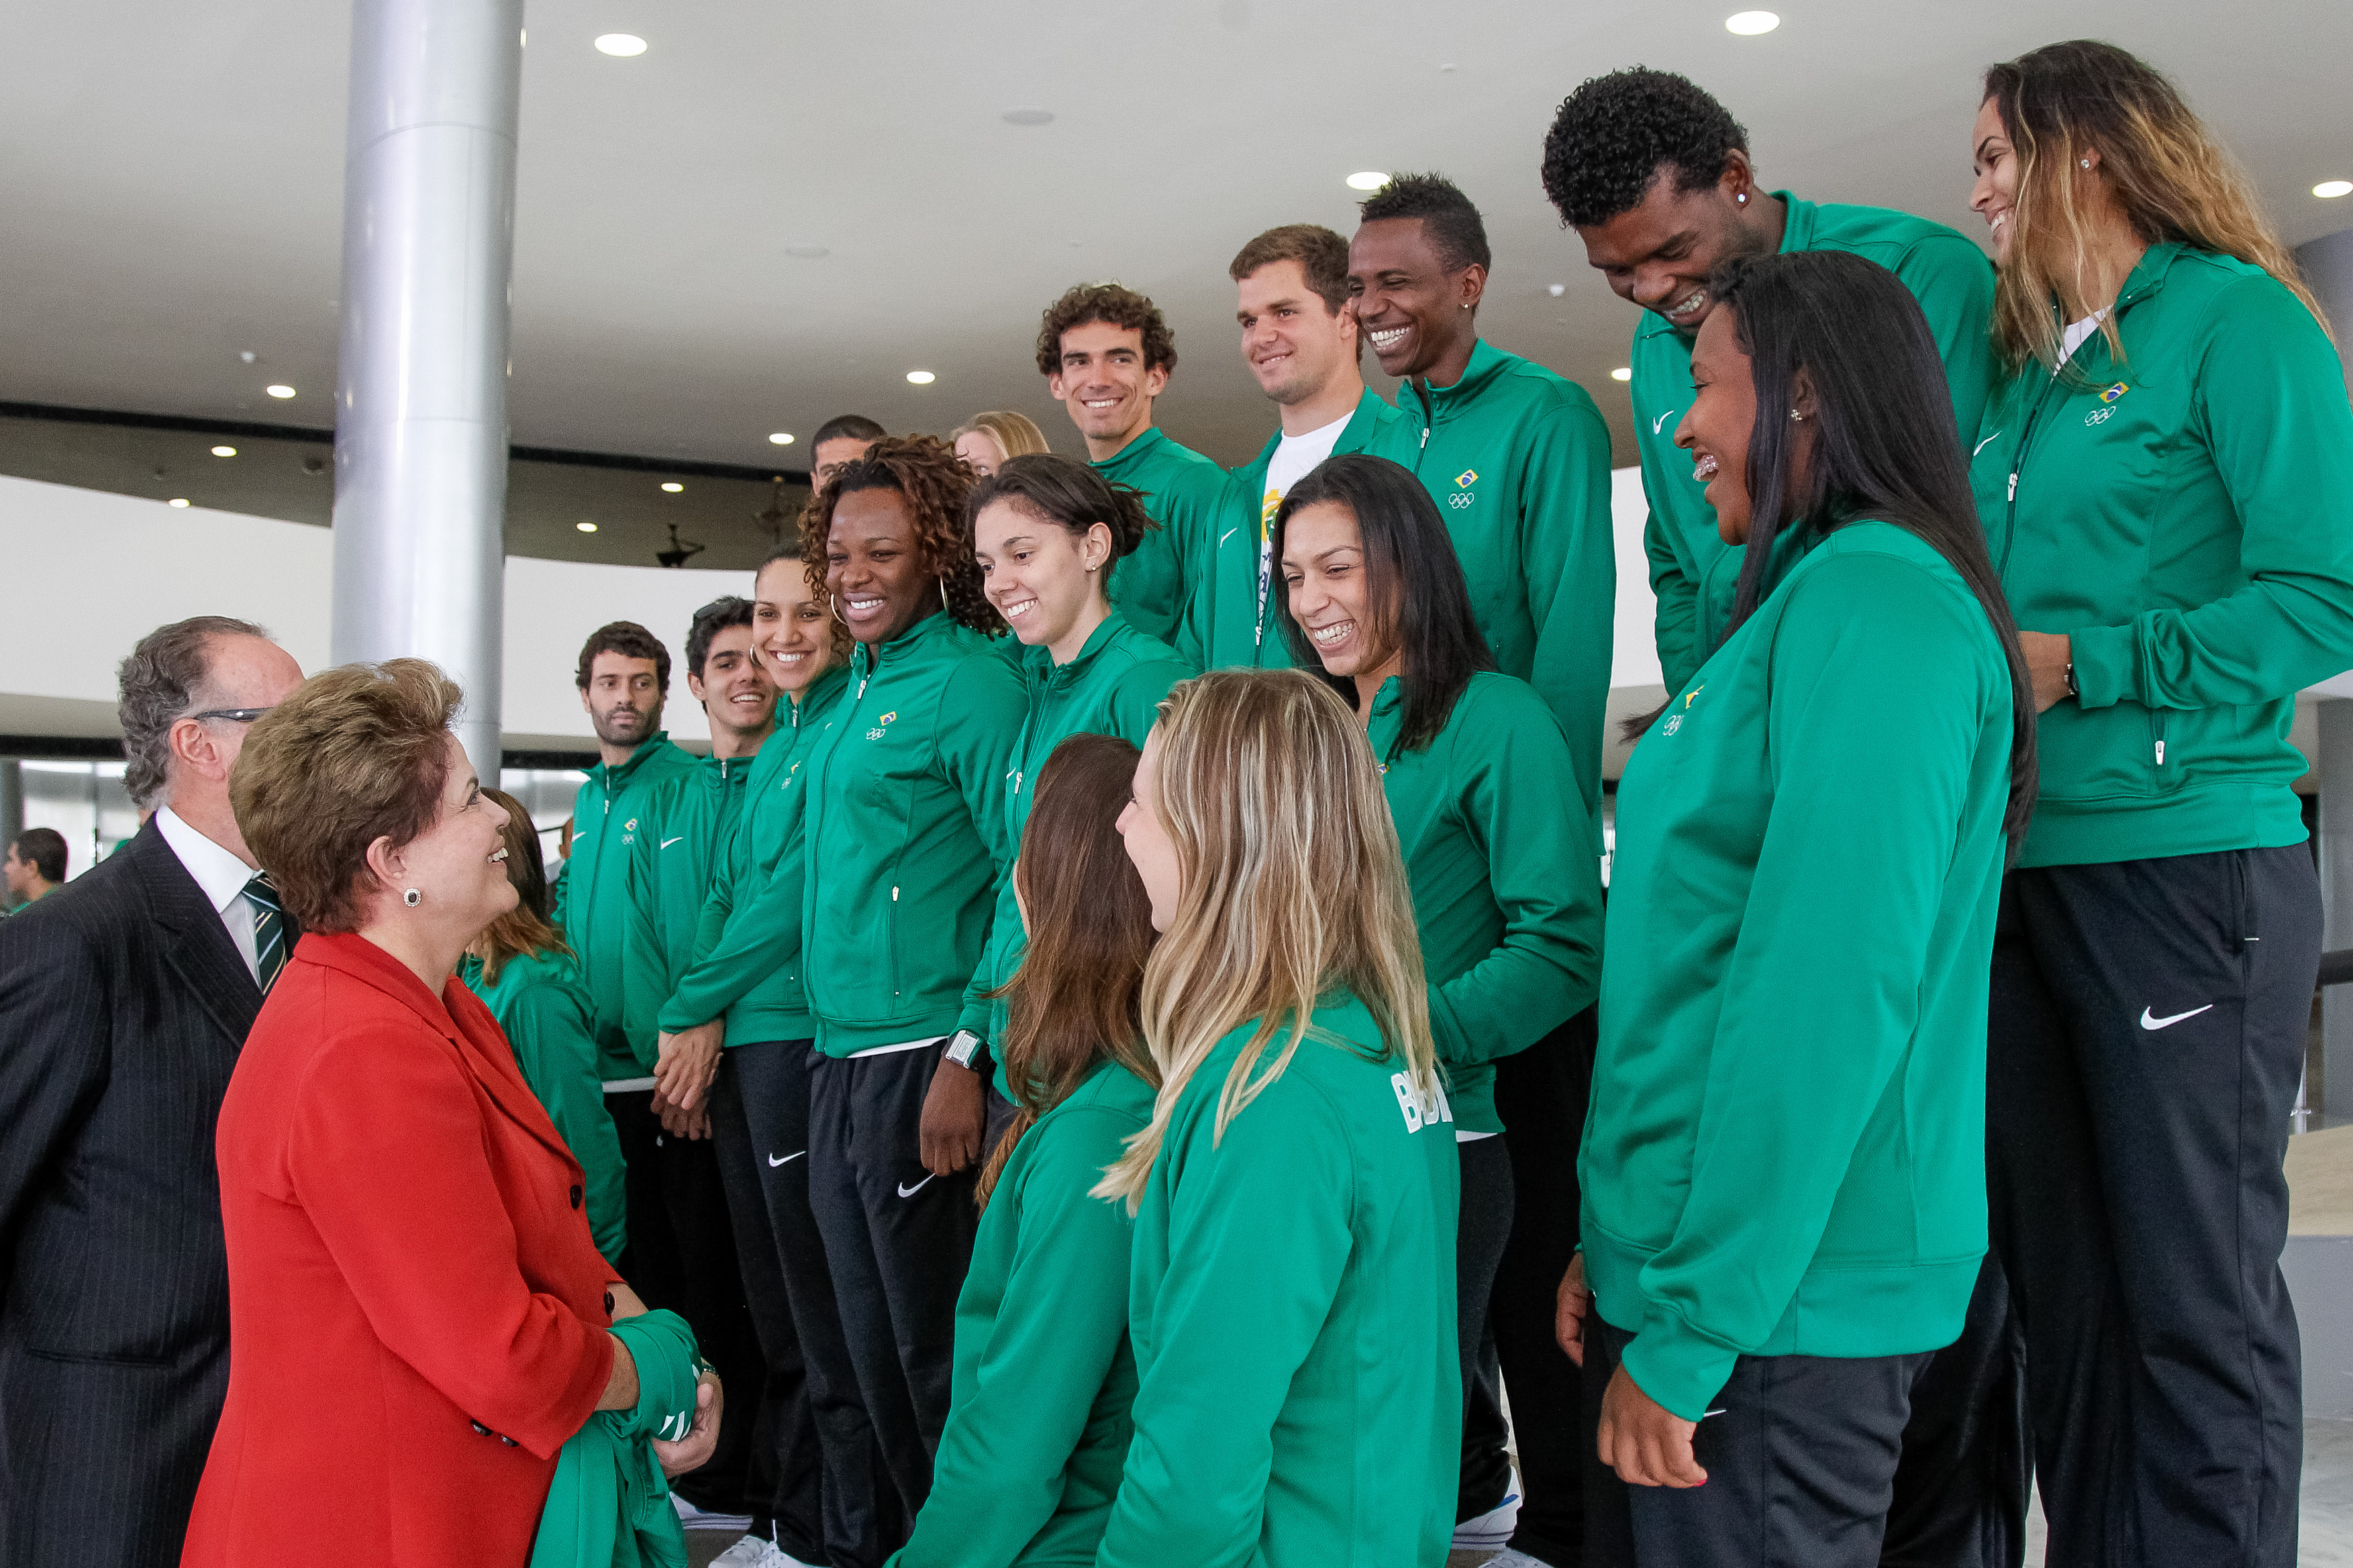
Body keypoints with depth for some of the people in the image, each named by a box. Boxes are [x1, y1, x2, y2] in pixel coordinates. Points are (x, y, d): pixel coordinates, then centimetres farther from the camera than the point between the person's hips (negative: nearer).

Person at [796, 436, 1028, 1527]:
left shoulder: (969, 681, -10)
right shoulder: (854, 692, 15)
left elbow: (1029, 884, -16)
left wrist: (967, 1058, -21)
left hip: (922, 1062, -8)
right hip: (837, 1065, 8)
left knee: (939, 1355, 1)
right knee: (875, 1353, 16)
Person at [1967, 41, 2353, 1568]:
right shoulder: (2032, 370, 18)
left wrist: (2078, 667, -15)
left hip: (2184, 862, -7)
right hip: (2023, 869, 7)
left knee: (2199, 1299, 0)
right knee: (2063, 1283, 12)